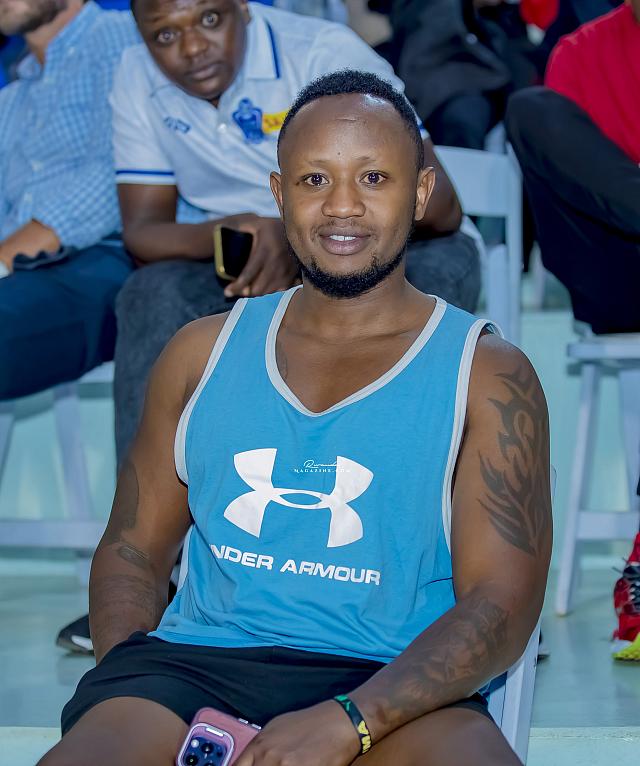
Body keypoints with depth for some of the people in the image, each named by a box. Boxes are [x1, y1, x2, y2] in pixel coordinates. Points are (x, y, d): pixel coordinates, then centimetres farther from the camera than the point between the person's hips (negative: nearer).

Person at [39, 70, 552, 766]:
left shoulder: (488, 376, 5)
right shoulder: (201, 354, 16)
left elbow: (501, 602, -3)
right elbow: (132, 550, 17)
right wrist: (128, 696, -4)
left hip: (390, 688, -1)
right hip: (194, 661, 2)